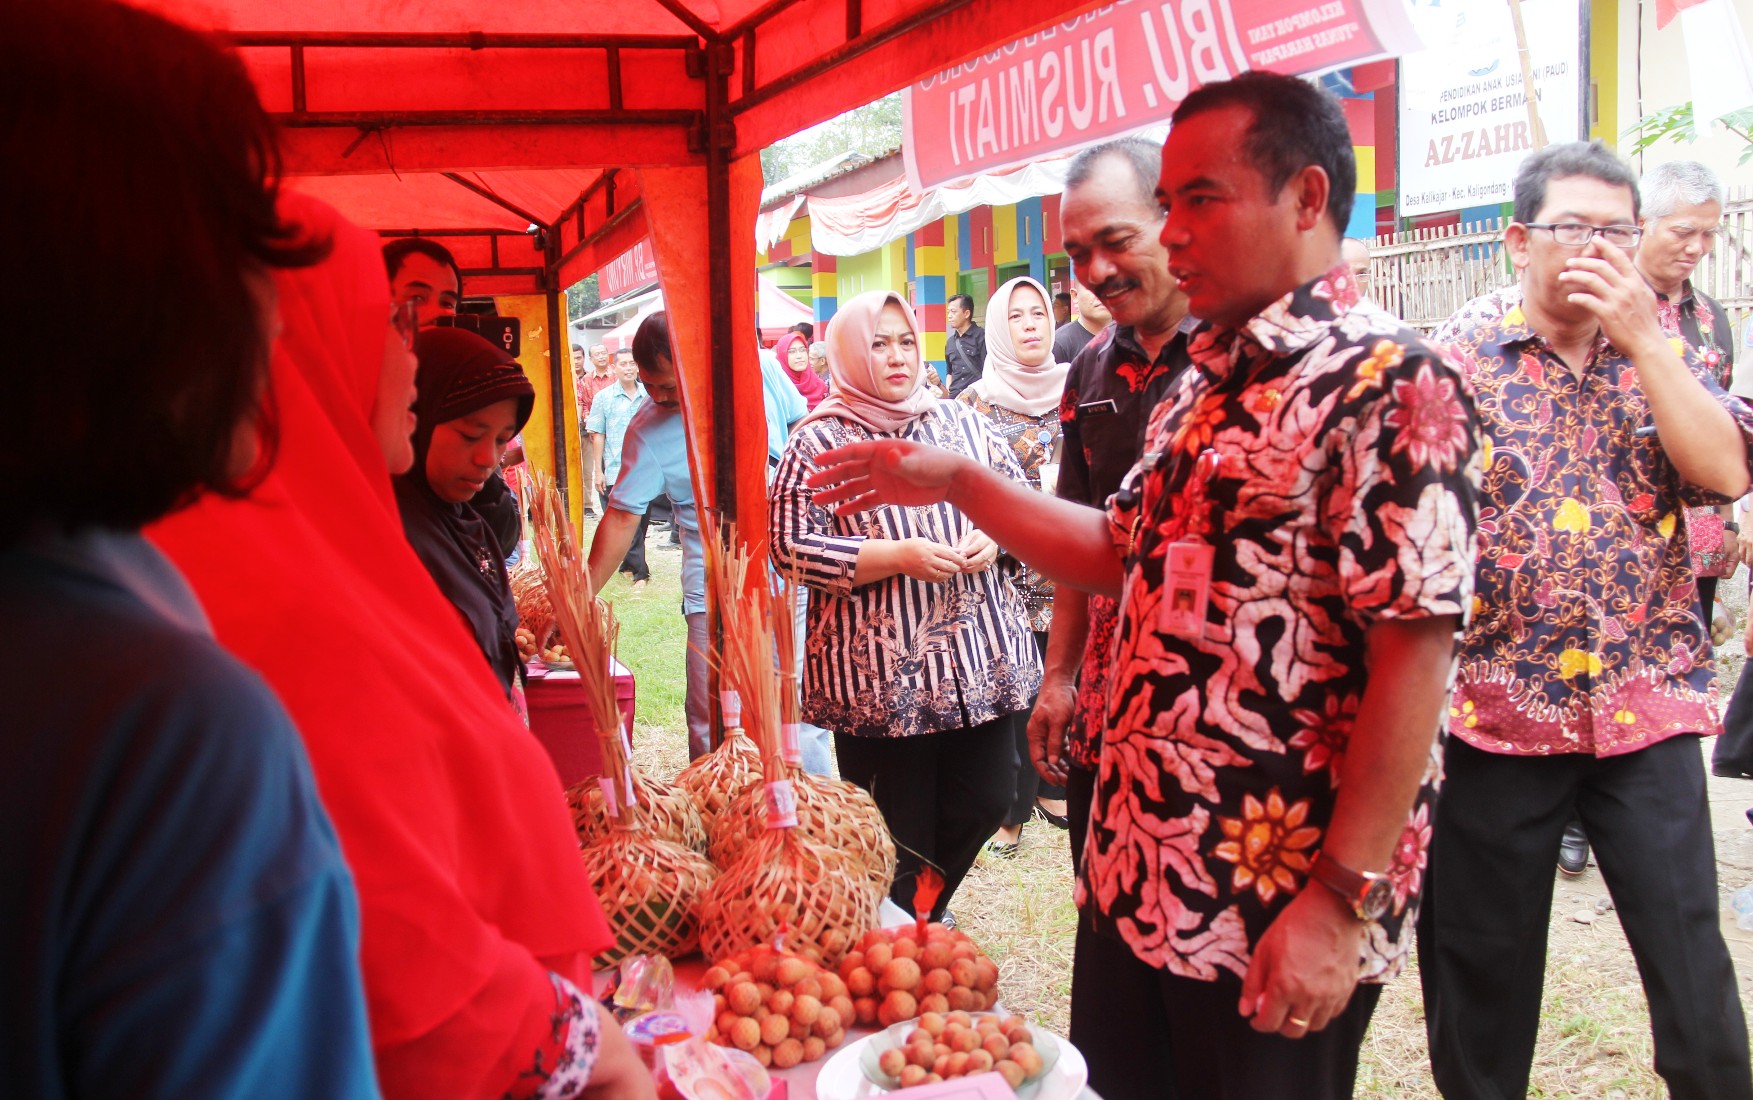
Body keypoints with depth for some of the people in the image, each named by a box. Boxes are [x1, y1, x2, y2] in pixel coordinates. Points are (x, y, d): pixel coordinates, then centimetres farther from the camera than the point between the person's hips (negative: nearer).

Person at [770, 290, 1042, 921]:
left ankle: (928, 914, 37)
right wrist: (898, 557, -18)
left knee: (986, 800, 12)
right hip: (881, 676, -5)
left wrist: (994, 535, -5)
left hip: (981, 663, 5)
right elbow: (790, 545, -11)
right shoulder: (817, 443, -4)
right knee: (897, 839, 3)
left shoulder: (960, 422, 10)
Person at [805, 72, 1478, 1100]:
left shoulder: (1390, 385, -17)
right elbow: (1125, 553, 19)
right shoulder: (1211, 375, 12)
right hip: (1144, 873, 9)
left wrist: (1344, 901, -23)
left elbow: (1413, 654, -21)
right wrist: (956, 483, 13)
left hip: (1273, 912, -8)